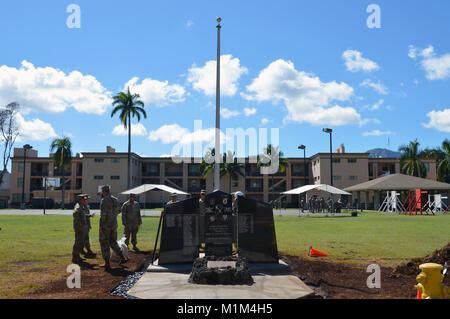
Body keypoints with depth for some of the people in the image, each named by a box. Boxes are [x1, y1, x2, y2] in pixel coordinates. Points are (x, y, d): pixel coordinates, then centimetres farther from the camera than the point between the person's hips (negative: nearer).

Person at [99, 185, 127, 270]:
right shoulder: (115, 199, 7)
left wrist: (100, 226, -18)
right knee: (113, 242, 19)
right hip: (114, 224, 7)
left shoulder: (104, 200, -16)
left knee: (104, 244, 3)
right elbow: (118, 211, 18)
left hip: (105, 225, -7)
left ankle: (107, 264, 5)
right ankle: (122, 258, 11)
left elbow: (103, 214, -21)